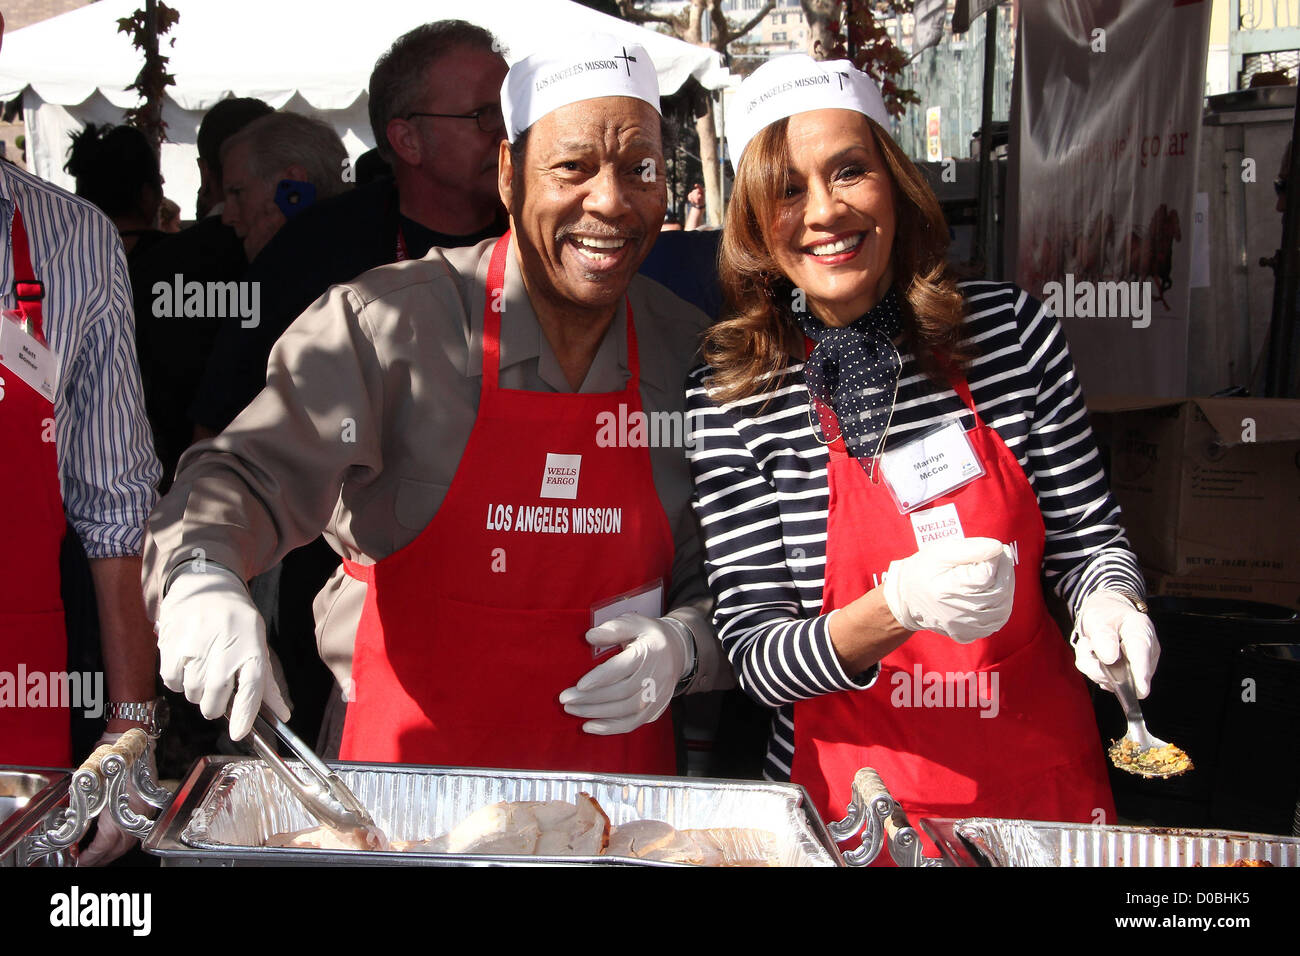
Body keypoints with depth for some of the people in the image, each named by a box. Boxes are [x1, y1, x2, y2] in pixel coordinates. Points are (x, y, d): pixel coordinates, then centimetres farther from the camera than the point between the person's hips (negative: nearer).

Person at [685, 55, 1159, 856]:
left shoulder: (1011, 330, -8)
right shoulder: (733, 398, -14)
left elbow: (1088, 531, 2)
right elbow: (753, 655, -13)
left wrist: (1111, 603, -20)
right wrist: (898, 607, -31)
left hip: (1045, 774, 2)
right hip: (858, 799, -2)